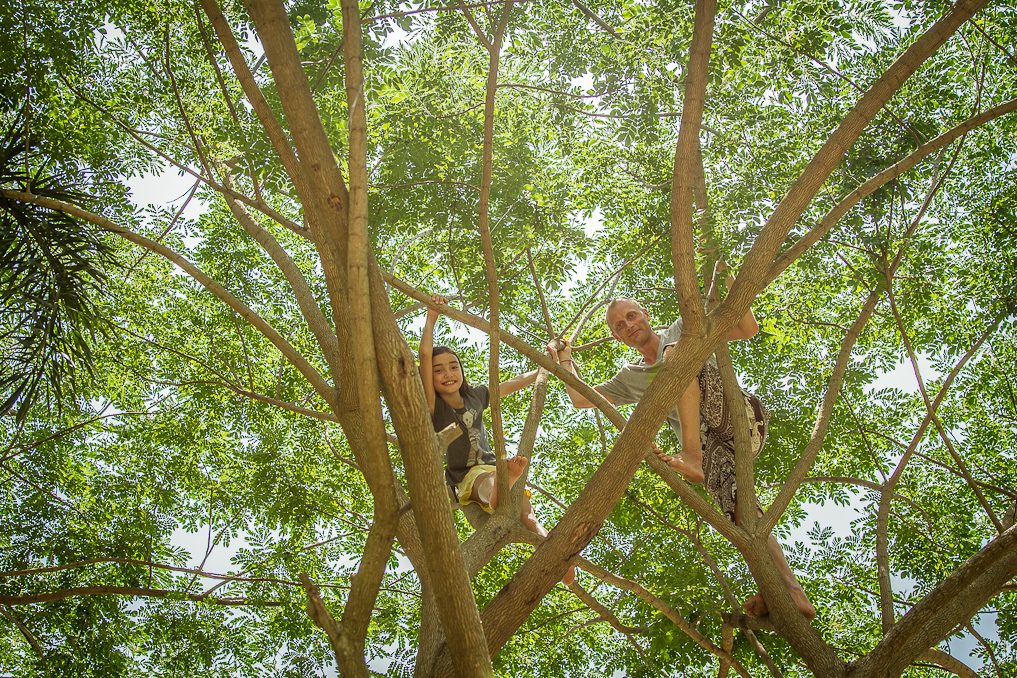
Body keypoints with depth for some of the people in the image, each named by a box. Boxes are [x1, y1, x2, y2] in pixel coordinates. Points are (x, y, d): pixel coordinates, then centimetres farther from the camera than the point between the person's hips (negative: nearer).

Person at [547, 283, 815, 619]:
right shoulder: (631, 379, 29)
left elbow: (748, 329, 11)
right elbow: (581, 399, 26)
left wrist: (732, 288, -4)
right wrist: (564, 361, 22)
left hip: (740, 417, -4)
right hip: (712, 445, 4)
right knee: (736, 504, -25)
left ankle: (691, 457, -38)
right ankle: (792, 592, -36)